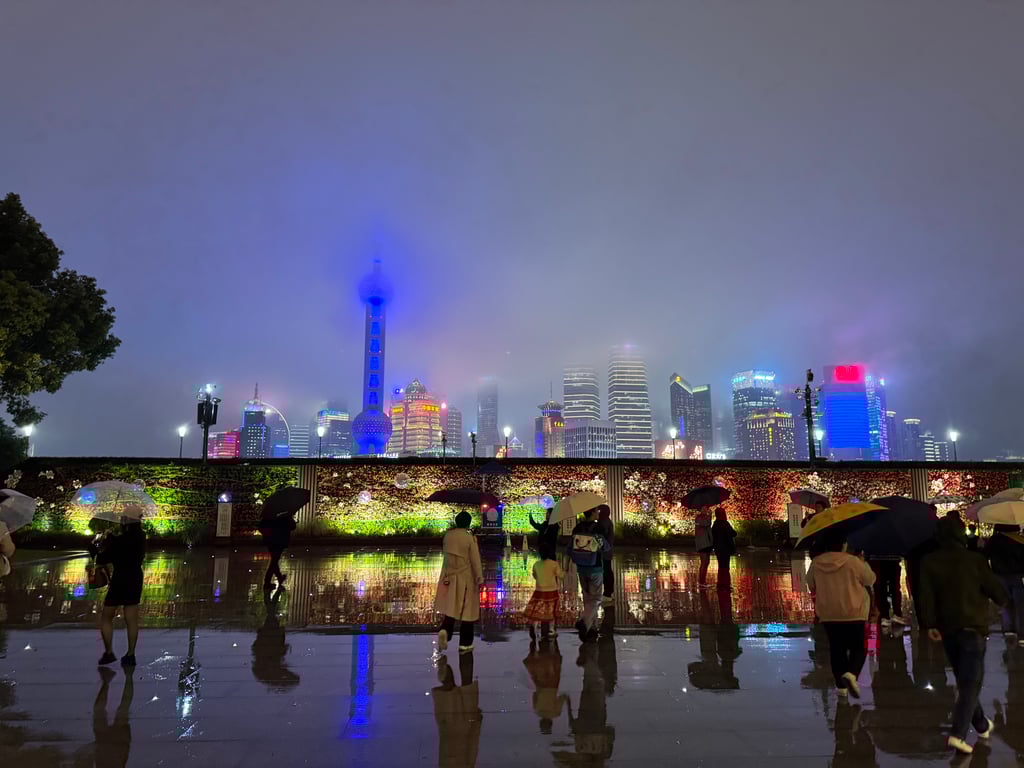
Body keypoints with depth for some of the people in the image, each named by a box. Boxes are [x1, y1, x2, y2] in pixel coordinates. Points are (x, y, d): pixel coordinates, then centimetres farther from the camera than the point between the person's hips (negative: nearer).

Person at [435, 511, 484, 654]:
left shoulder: (448, 535, -1)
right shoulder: (470, 538, -16)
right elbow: (475, 560, -14)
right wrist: (479, 578, -8)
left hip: (450, 577, 4)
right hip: (466, 579, -4)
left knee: (451, 607, 14)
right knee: (467, 610, 7)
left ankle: (444, 630, -13)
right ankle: (465, 644, 13)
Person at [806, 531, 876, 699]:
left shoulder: (815, 563, -5)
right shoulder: (854, 562, -15)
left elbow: (811, 585, 9)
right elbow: (870, 580, 0)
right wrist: (864, 564, 17)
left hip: (828, 614, 3)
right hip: (853, 613, -3)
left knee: (837, 649, 13)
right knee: (858, 647, 9)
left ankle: (841, 685, 15)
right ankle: (851, 673, -16)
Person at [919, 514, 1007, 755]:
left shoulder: (929, 561, 1)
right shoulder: (974, 559, -7)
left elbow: (925, 595, -5)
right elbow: (998, 592, -1)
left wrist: (929, 624, -2)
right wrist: (1001, 599, 21)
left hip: (947, 629, 4)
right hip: (972, 627, -4)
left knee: (964, 680, 20)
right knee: (971, 682, -3)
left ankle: (982, 725, 34)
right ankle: (958, 734, -14)